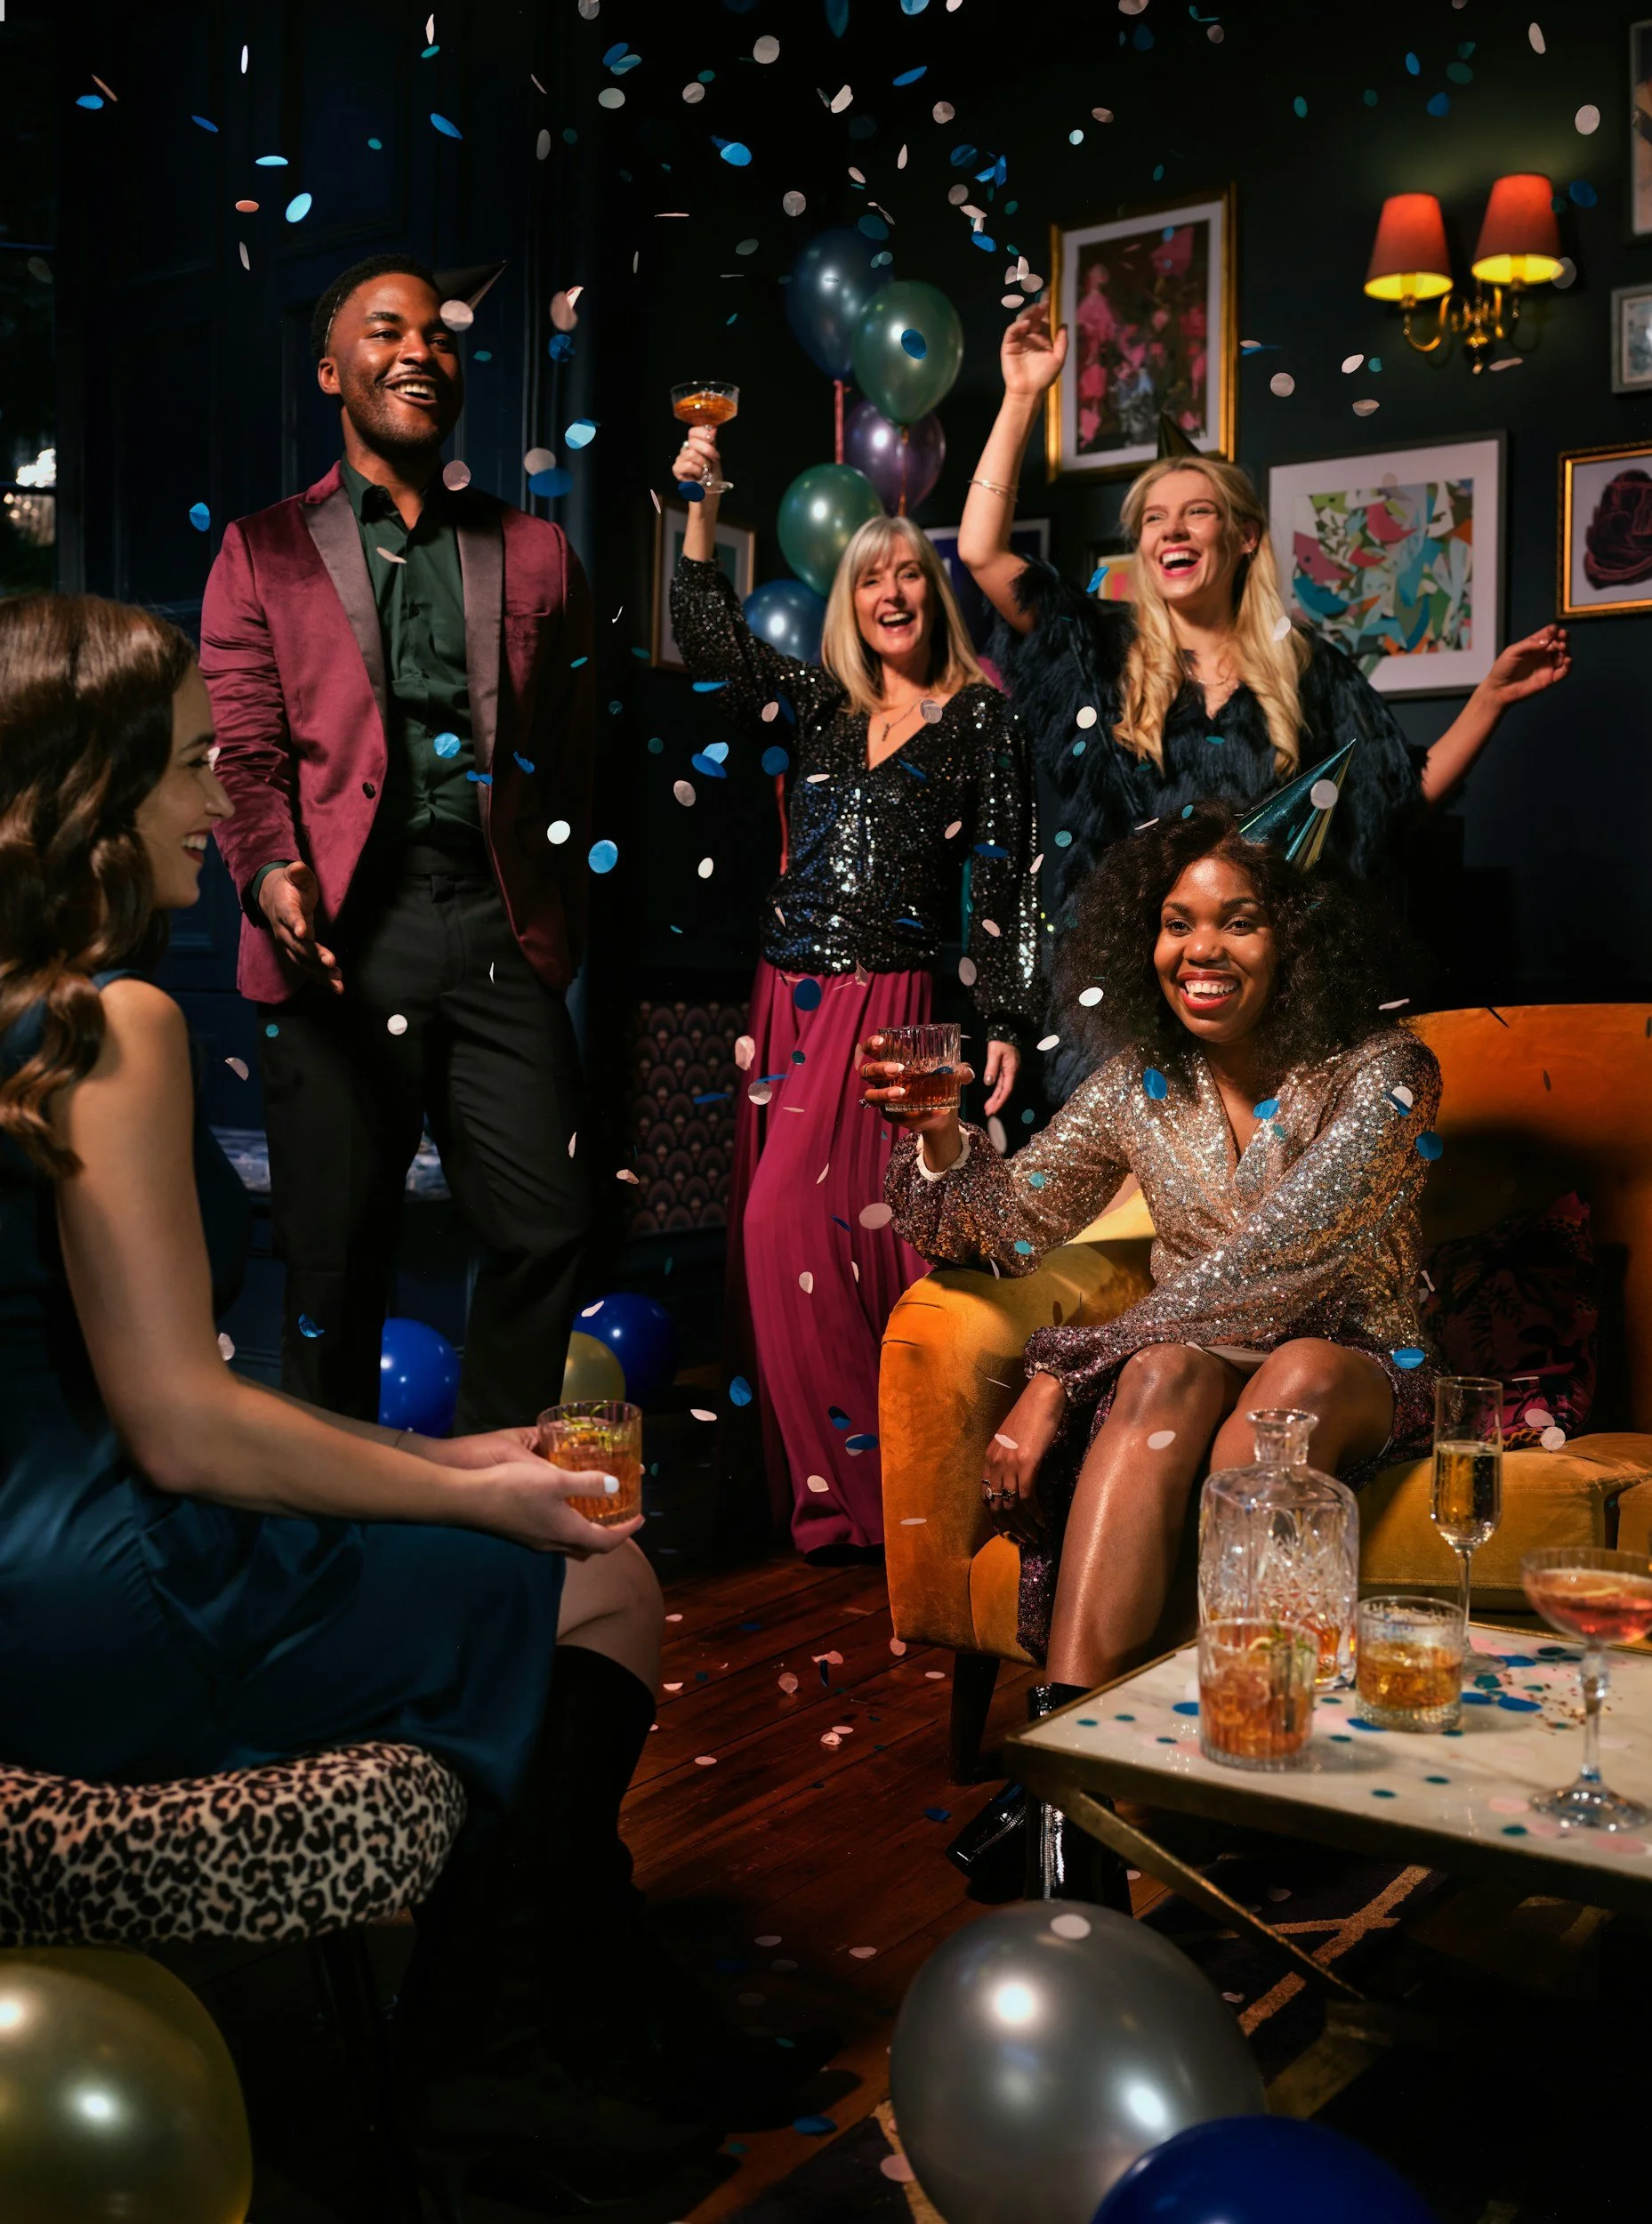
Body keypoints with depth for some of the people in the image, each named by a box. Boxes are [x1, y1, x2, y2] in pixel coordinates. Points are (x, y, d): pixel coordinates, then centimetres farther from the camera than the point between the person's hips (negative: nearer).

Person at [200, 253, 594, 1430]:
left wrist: (564, 923, 4)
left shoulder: (535, 552, 18)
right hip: (342, 931, -1)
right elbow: (240, 746, 3)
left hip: (500, 925, 2)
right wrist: (270, 870, -17)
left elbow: (572, 748, 14)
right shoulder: (266, 551, 13)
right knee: (338, 1253, 3)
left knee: (549, 1226, -2)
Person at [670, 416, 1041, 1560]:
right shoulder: (819, 702, 15)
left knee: (789, 1224, -15)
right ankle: (828, 1483, 14)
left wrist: (1006, 1021, -5)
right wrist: (700, 510, -1)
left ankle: (855, 1483, -4)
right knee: (790, 1232, 4)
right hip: (788, 995, 5)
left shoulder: (980, 716, 3)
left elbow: (1007, 877, 0)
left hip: (889, 1001, -5)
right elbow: (715, 645, 8)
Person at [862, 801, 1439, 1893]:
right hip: (1197, 1373, 3)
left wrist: (1063, 1375, -25)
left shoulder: (1381, 1073, -11)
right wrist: (942, 1138, -20)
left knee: (1294, 1375, -36)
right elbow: (1011, 1224, 2)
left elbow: (1261, 1271, -22)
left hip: (1359, 1382, -2)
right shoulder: (1142, 1084, 3)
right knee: (1168, 1373, -33)